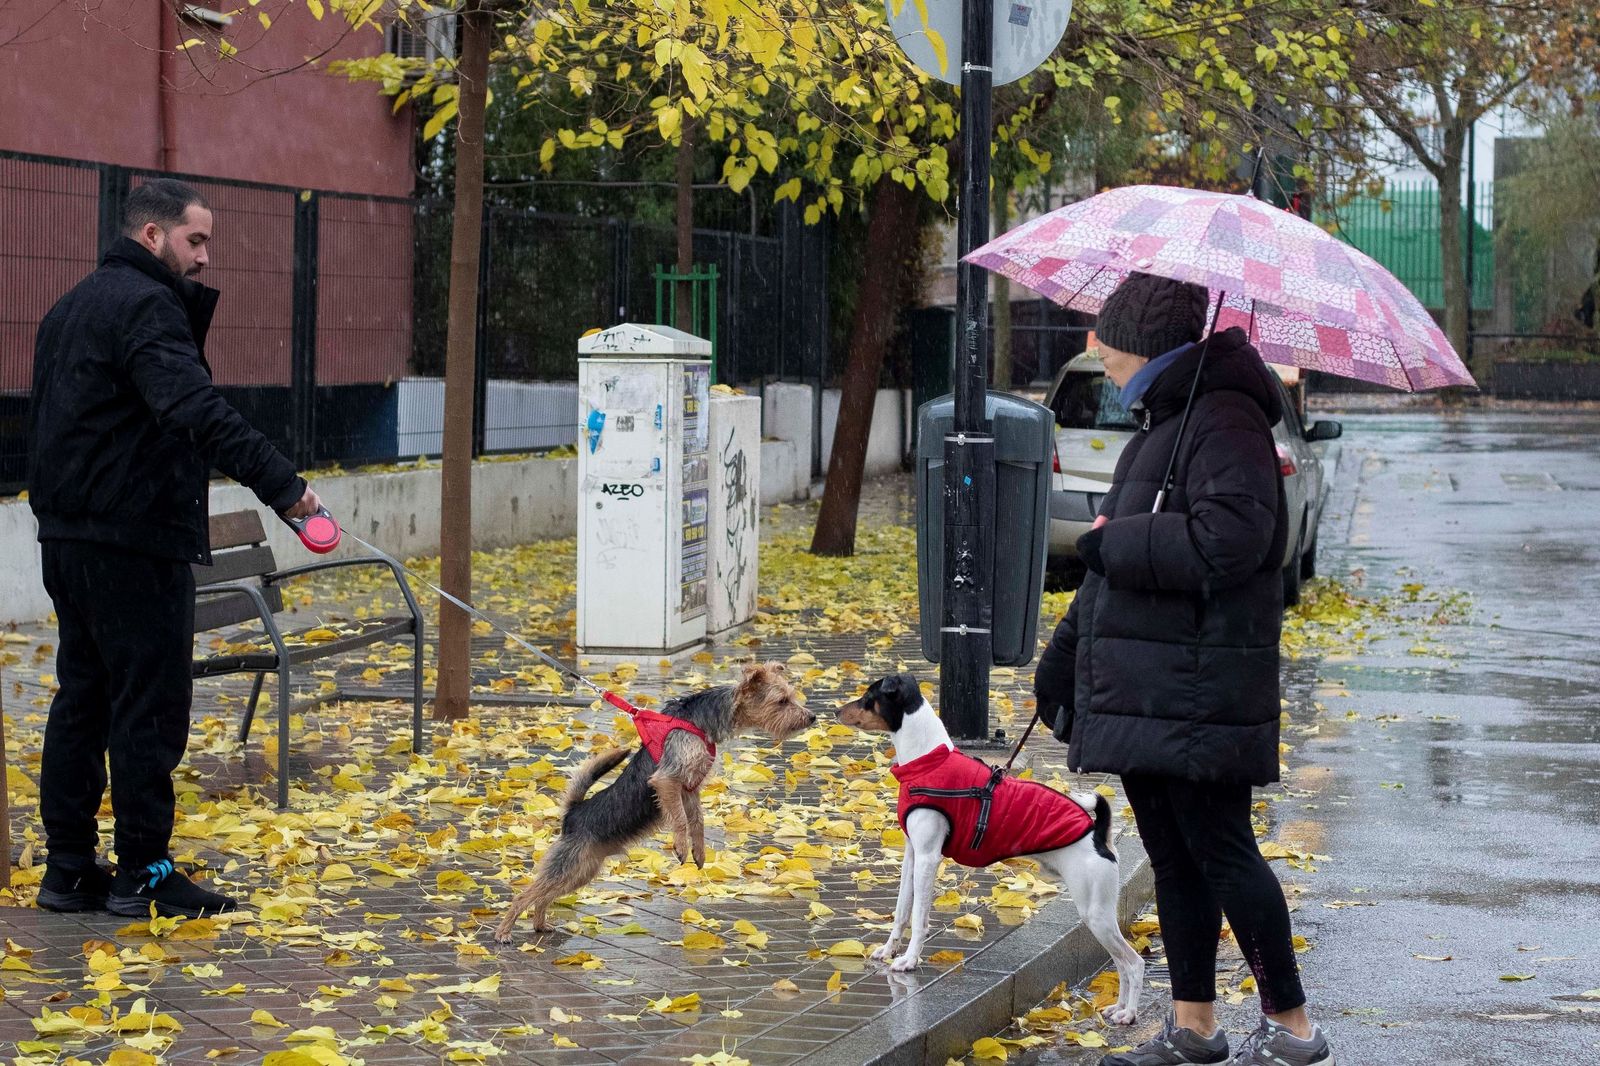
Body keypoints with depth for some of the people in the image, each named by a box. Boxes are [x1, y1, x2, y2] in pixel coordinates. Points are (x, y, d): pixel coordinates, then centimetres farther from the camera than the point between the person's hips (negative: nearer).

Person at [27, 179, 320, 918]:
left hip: (67, 536, 10)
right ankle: (143, 874, -1)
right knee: (149, 706, -4)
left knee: (82, 700, 12)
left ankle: (69, 869, 15)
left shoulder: (73, 308, 18)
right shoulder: (145, 304, -14)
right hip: (134, 538, -10)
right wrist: (282, 485, -33)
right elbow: (196, 410, -29)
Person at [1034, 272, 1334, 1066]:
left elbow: (1228, 539, -27)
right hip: (1144, 689, 10)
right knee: (1173, 858, 13)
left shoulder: (1225, 421, -13)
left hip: (1198, 693, -10)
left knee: (1219, 851, -7)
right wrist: (1065, 653, 24)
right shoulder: (1156, 426, 18)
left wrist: (1112, 543, -15)